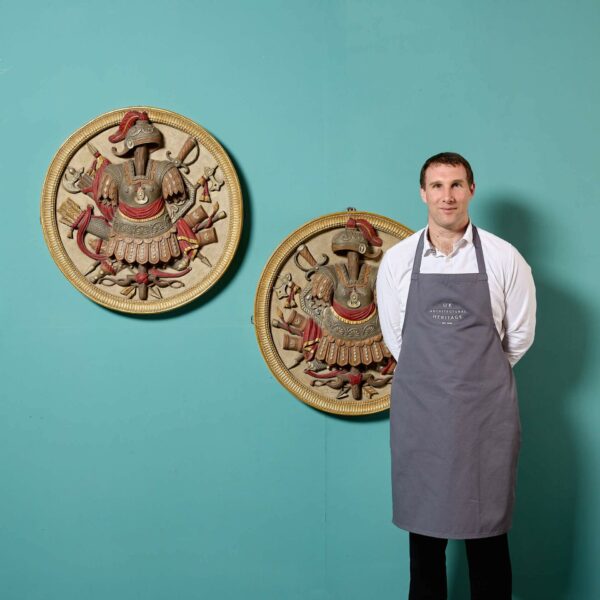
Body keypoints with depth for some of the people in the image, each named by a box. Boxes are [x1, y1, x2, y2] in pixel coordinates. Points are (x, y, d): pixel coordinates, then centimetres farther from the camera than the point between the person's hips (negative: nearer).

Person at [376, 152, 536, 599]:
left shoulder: (504, 258, -3)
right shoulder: (397, 260, 1)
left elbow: (520, 336, 6)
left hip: (486, 413, -1)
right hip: (419, 413, 2)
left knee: (488, 535, 7)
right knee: (424, 530, 12)